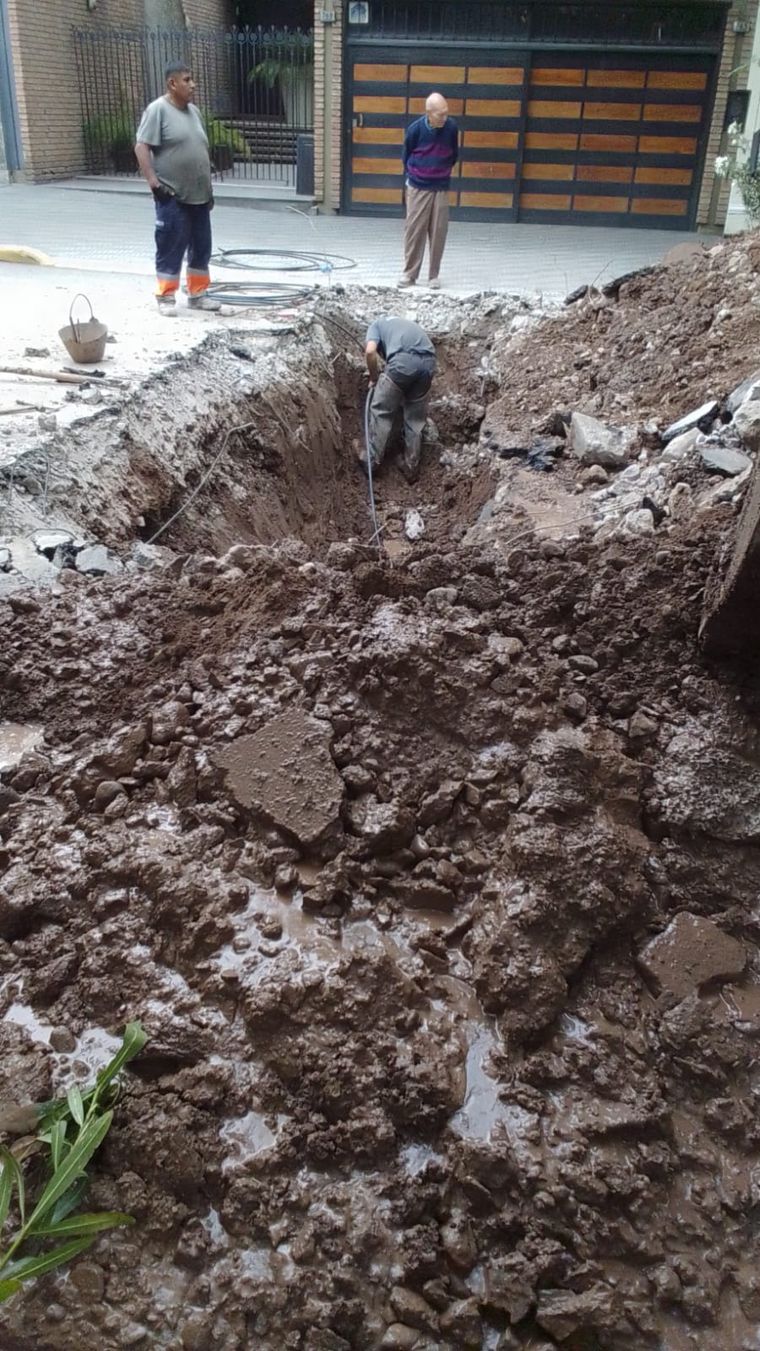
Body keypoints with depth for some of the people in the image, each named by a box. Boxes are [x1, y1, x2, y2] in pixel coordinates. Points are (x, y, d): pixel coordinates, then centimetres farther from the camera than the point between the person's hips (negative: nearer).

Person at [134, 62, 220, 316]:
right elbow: (141, 146, -14)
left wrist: (209, 188, 19)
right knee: (171, 247, -3)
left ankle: (197, 294, 20)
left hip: (199, 195, 8)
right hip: (173, 196, -7)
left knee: (201, 246, 10)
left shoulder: (193, 111, 15)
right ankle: (166, 297, 6)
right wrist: (152, 180, -21)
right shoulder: (158, 109, -9)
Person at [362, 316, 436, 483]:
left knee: (381, 411, 12)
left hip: (403, 360, -5)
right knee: (416, 417, 17)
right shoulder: (407, 324, 41)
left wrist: (374, 378, 16)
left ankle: (372, 460, 18)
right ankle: (411, 468, 23)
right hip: (428, 361, 5)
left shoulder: (376, 324, 24)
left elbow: (370, 352, 1)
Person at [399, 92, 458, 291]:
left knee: (438, 231, 1)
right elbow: (406, 156, 4)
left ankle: (434, 275, 9)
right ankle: (409, 273, 8)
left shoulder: (452, 127, -8)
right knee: (414, 230, 0)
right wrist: (410, 177, 13)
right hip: (418, 187, -1)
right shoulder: (415, 129, -12)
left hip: (441, 188, 2)